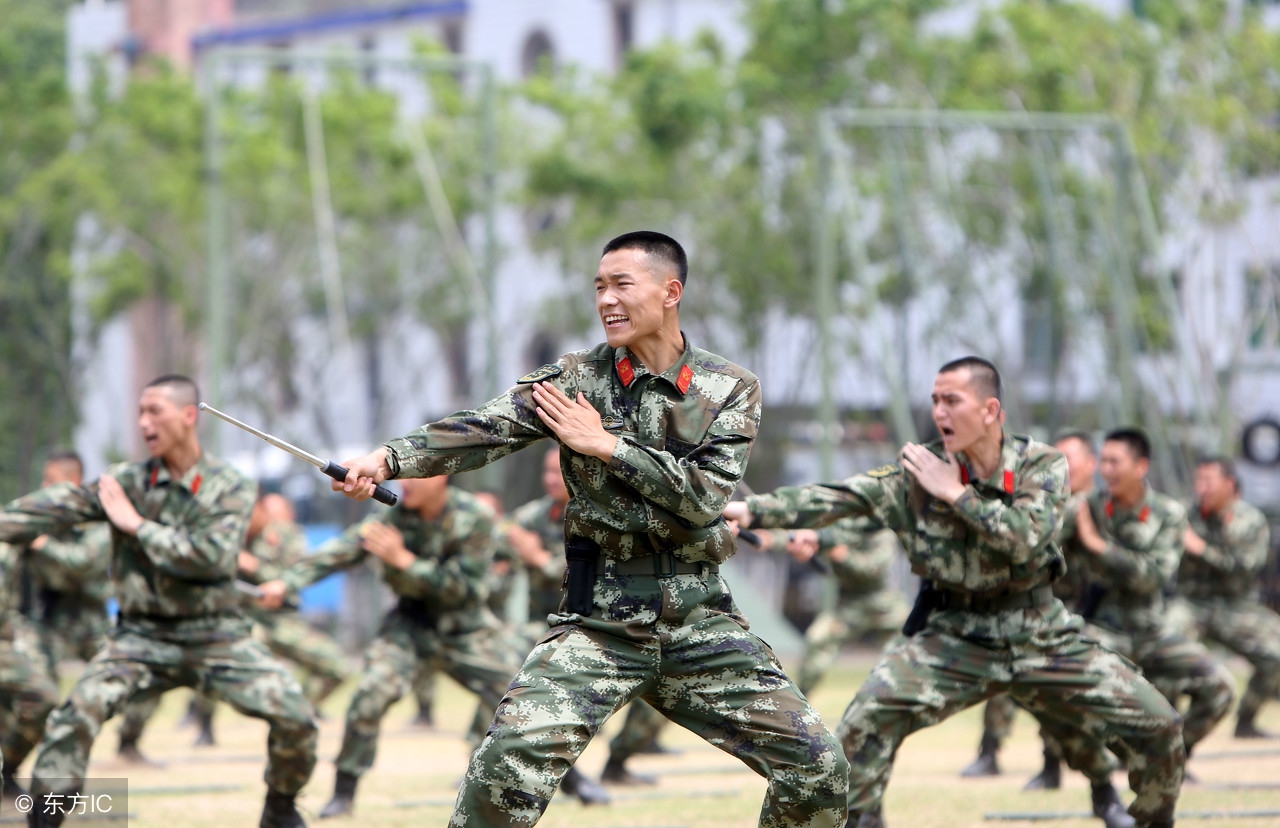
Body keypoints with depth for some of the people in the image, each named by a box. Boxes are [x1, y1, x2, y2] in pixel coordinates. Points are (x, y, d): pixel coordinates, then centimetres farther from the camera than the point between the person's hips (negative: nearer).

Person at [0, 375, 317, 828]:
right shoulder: (126, 481, -2)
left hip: (216, 635, 0)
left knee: (293, 713, -12)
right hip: (143, 635, 0)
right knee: (79, 709, -22)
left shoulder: (230, 488, -5)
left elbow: (210, 556, -20)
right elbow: (56, 506, -14)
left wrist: (137, 524, -18)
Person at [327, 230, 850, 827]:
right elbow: (484, 429, -15)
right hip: (598, 616, -1)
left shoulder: (731, 389, 2)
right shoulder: (577, 378, 0)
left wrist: (606, 444, -13)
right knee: (511, 761, -22)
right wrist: (388, 458, -31)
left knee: (817, 767, -4)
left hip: (701, 619, 2)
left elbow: (705, 495, -11)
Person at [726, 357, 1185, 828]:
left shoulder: (1042, 466, -7)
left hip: (1041, 635, 1)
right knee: (869, 716, -24)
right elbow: (839, 498, -18)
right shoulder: (920, 471, -8)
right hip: (953, 638, 0)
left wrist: (957, 494, -21)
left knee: (1159, 727, -4)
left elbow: (1027, 537, -24)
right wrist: (751, 510, -30)